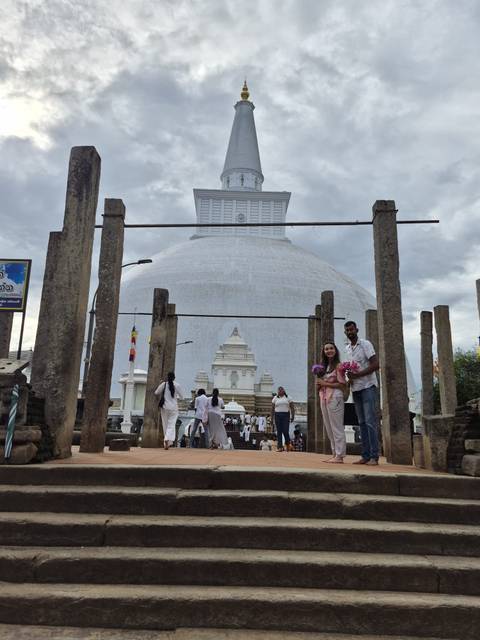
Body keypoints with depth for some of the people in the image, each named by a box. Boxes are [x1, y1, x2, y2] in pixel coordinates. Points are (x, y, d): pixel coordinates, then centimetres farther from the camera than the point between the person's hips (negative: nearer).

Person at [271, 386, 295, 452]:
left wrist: (293, 416, -1)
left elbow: (292, 408, 8)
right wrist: (272, 418, 3)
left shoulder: (288, 398, 8)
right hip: (277, 415, 1)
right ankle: (280, 446, 2)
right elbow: (272, 408, 8)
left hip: (286, 415, -1)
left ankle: (287, 444, 17)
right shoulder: (275, 398, 9)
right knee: (279, 431, -1)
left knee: (285, 431, -8)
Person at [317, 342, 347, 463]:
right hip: (324, 398, 8)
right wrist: (319, 384, 2)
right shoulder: (323, 367, 18)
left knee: (337, 427, -5)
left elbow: (343, 385, -10)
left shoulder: (338, 366, -3)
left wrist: (325, 383, -12)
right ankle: (334, 454, 16)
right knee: (329, 428, 10)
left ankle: (339, 456, -1)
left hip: (335, 398, -8)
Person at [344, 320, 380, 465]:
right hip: (356, 388, 7)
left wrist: (357, 374, -18)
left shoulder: (365, 344, -5)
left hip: (367, 386, -7)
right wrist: (350, 376, 3)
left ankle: (374, 456, -8)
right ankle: (365, 455, 10)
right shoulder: (347, 348, 15)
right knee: (362, 423, 7)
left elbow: (375, 364, -13)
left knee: (370, 421, -10)